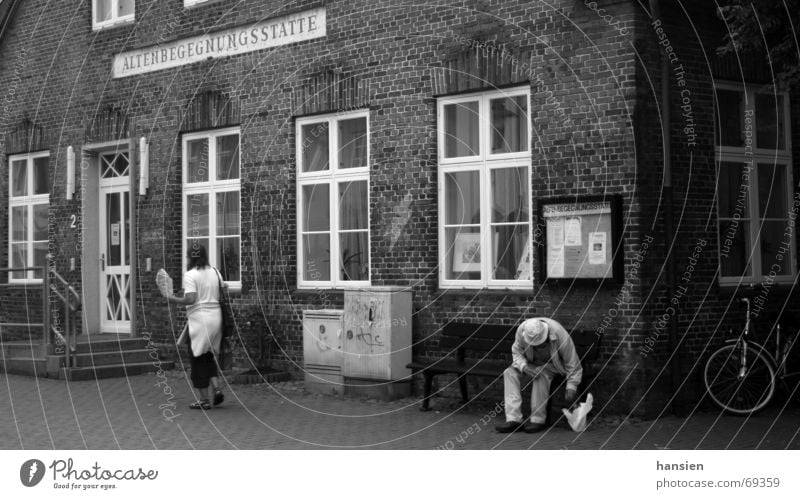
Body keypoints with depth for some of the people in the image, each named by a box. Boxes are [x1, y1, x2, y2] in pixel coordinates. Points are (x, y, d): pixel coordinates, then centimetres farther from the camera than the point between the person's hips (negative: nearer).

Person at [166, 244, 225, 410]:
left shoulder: (190, 275, -11)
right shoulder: (214, 272, 7)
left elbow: (190, 299, -20)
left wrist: (174, 299, -7)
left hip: (199, 320, -6)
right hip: (215, 317, 6)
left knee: (198, 359, 4)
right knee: (210, 356, 19)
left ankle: (203, 399, 8)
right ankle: (216, 388, 4)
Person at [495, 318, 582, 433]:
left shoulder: (559, 334, -31)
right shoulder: (522, 330, -24)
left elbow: (572, 362, -23)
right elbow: (516, 352, -8)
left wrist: (571, 388, -27)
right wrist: (524, 367, -29)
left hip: (554, 366, -4)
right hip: (533, 364, 4)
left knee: (541, 373, -35)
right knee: (510, 373, -20)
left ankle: (538, 420, -27)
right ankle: (514, 420, -27)